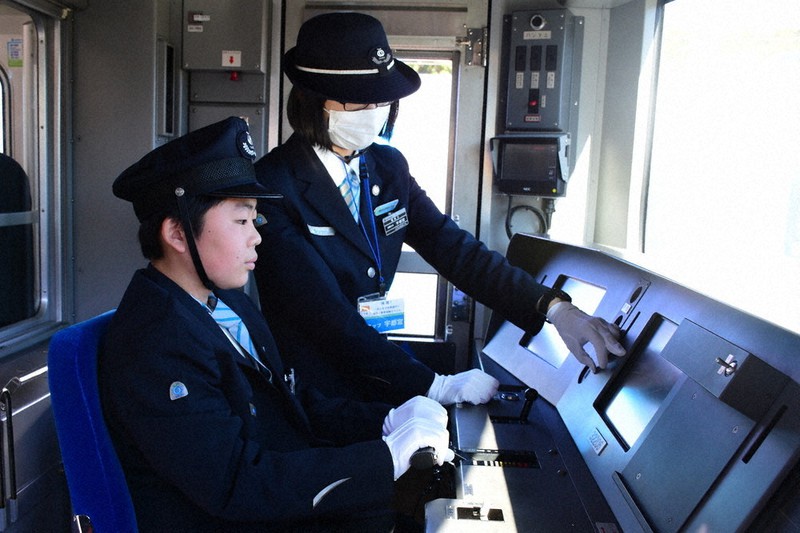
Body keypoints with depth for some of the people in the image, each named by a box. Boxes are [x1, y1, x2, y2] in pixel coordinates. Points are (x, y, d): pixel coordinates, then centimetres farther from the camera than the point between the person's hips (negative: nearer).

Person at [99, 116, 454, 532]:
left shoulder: (229, 300, 6)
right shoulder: (154, 346, -22)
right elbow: (237, 485, -25)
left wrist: (387, 421, -6)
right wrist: (389, 455, -26)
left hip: (293, 499, 8)